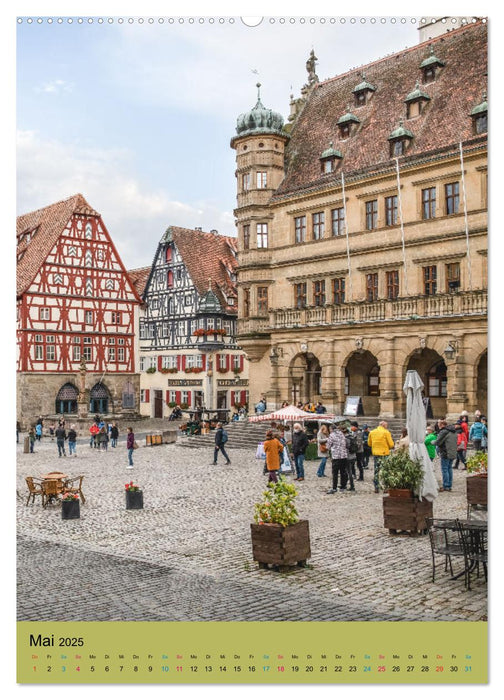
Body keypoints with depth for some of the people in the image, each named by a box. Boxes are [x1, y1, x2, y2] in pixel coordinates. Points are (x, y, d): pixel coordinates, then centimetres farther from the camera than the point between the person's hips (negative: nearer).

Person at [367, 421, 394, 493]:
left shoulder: (372, 432, 5)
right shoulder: (386, 432, -8)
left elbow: (369, 443, 13)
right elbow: (391, 444, -7)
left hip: (375, 453, 3)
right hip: (384, 453, -3)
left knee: (376, 471, 9)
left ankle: (376, 488, 7)